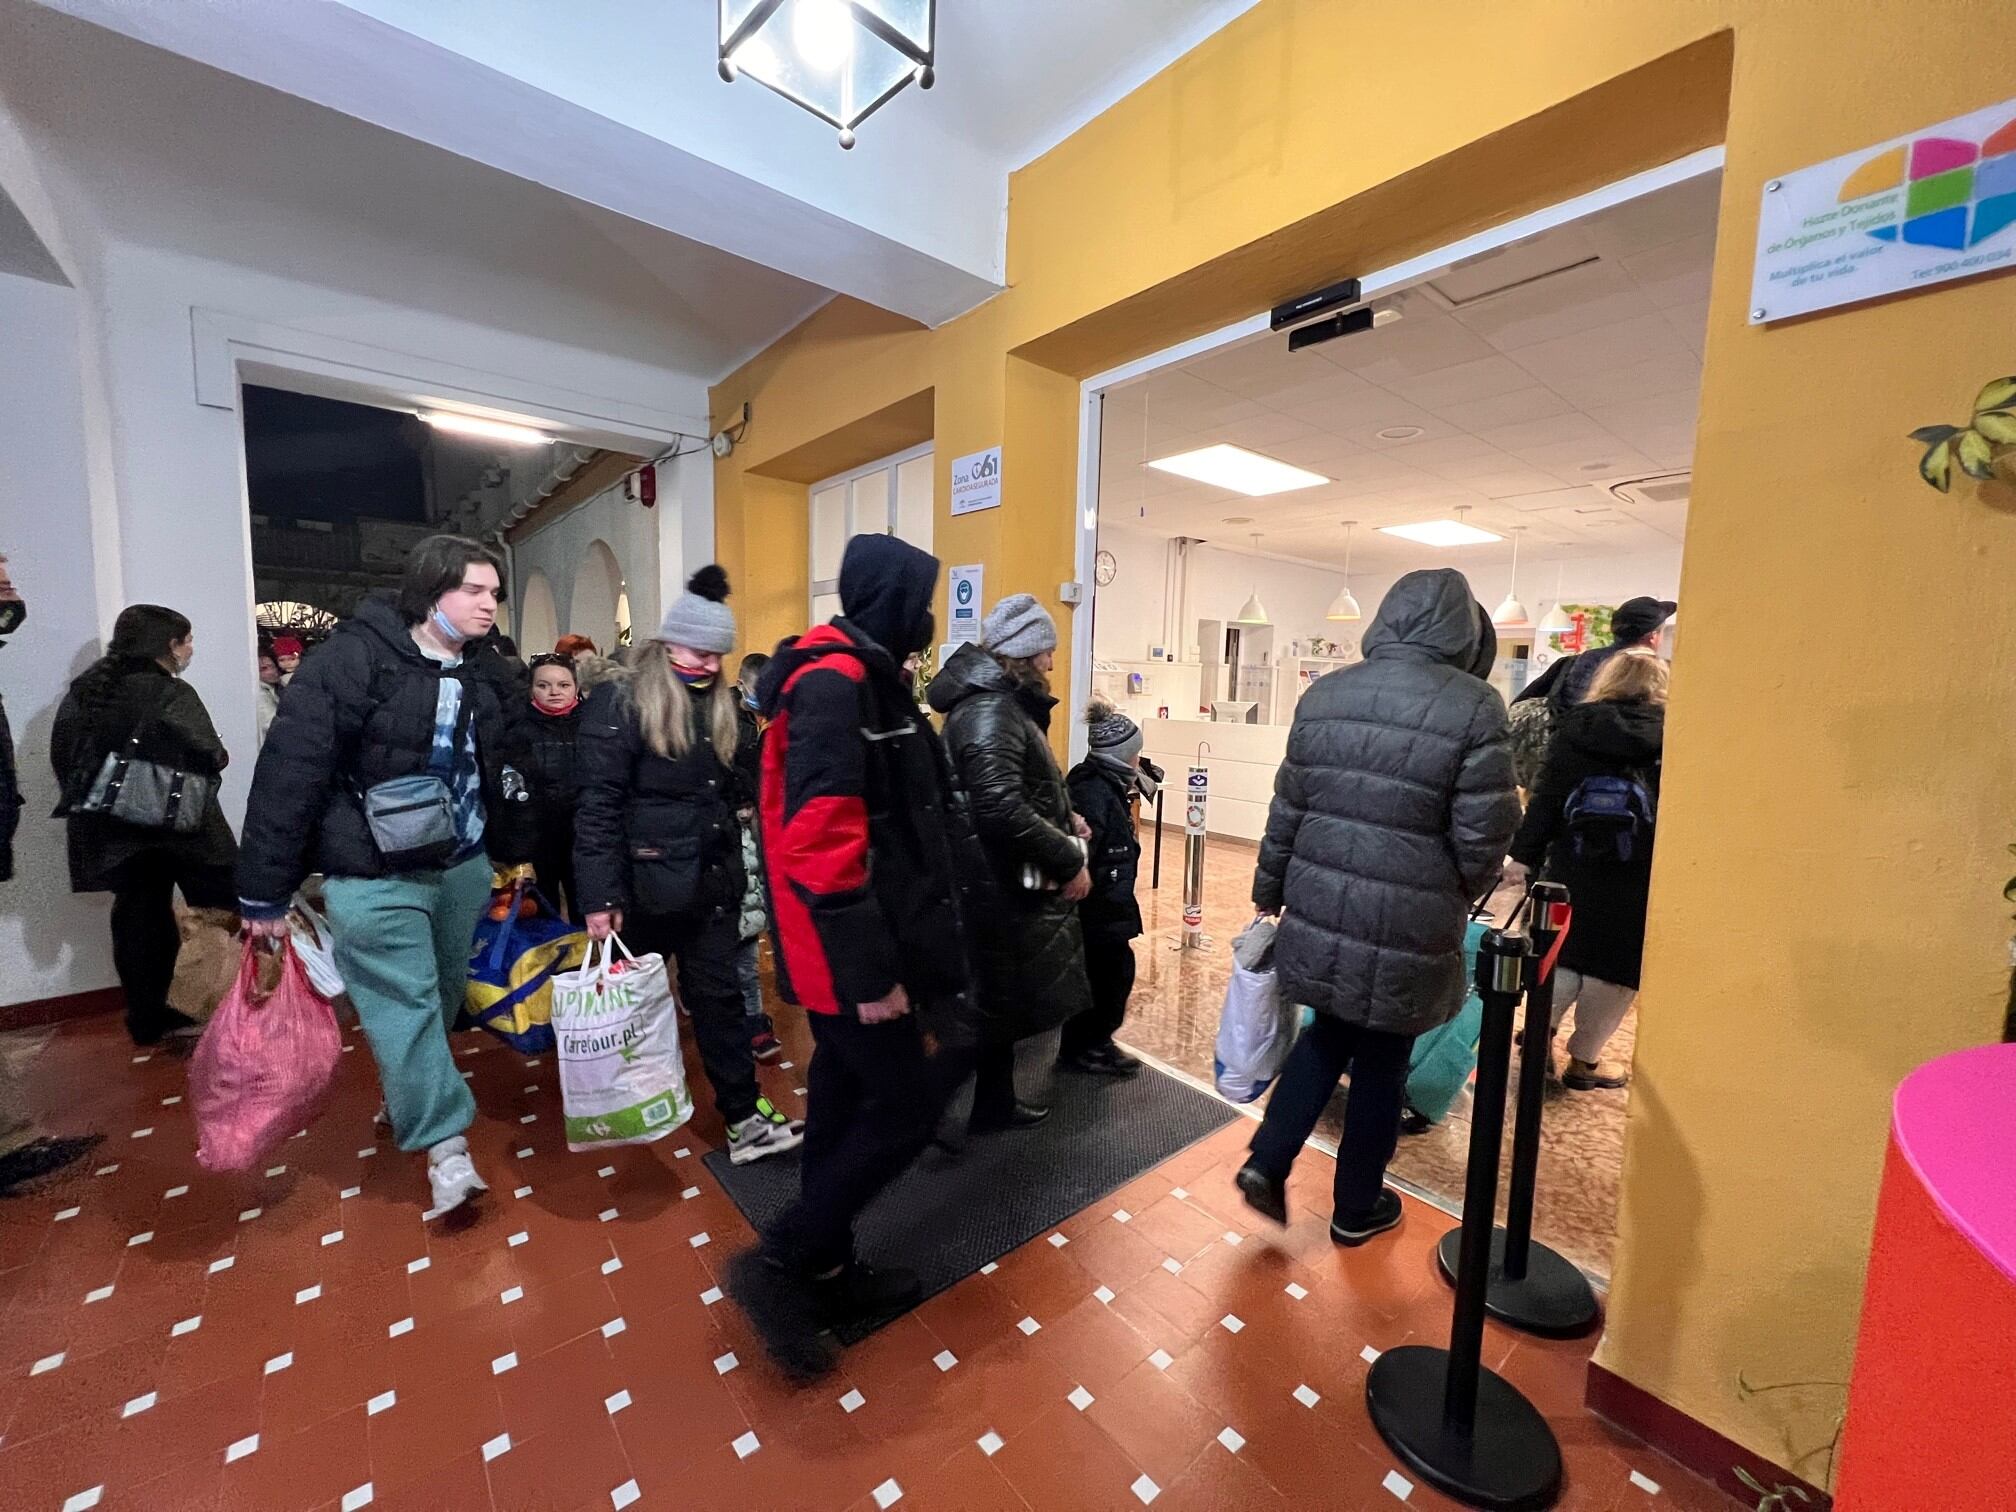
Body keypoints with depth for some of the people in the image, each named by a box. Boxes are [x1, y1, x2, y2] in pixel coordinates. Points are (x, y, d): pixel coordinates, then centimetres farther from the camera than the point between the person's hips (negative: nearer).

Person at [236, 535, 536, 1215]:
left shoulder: (484, 674, 5)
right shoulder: (353, 657, -15)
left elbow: (503, 771, 14)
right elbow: (289, 769, -16)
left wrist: (515, 854, 17)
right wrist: (264, 891, -13)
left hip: (461, 867, 6)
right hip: (374, 876, -6)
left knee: (446, 994, 18)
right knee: (405, 1003, 0)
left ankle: (411, 1096, 41)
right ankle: (445, 1144, 10)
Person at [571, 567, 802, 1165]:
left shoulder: (726, 707, 5)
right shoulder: (619, 703, -11)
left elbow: (746, 789, 3)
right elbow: (598, 803, -15)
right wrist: (599, 896, -18)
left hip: (713, 880, 4)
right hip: (646, 883, -4)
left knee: (718, 996, 10)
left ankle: (746, 1120, 17)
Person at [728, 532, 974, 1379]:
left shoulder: (860, 680, 13)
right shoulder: (835, 685, -19)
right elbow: (821, 841, -27)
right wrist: (870, 971, -23)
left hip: (856, 952, 10)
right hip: (853, 957, -10)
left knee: (847, 1101, 19)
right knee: (907, 1108, 2)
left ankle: (828, 1272, 37)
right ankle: (780, 1264, 18)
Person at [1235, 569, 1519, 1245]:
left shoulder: (1323, 694, 0)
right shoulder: (1473, 707, -13)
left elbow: (1286, 810, 4)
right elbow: (1483, 841, -11)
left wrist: (1269, 892, 16)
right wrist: (1455, 896, 11)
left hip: (1319, 914, 4)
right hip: (1406, 931, -3)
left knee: (1328, 1035, 26)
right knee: (1380, 1064, 17)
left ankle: (1267, 1161, 22)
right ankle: (1356, 1209, 37)